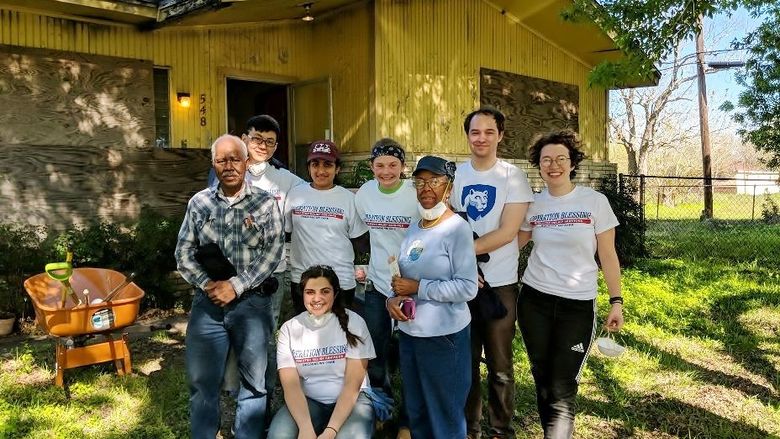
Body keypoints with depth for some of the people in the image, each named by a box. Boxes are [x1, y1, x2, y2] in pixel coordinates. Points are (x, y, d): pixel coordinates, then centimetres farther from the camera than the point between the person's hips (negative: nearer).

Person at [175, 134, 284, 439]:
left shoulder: (265, 204, 0)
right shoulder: (199, 202, 6)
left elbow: (272, 253, -7)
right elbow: (184, 251, 5)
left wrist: (235, 286, -14)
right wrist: (207, 284, -10)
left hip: (251, 302, -2)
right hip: (207, 301, 2)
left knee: (253, 382, 8)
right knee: (201, 381, 10)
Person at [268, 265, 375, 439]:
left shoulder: (353, 323, -8)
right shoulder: (289, 328, -2)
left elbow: (352, 385, -11)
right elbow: (290, 385, -9)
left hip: (352, 400, -1)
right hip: (307, 401, 2)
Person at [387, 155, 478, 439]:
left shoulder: (457, 228, -14)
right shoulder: (414, 228, 9)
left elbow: (468, 288, -21)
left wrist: (418, 288, -19)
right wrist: (393, 297, -5)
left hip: (443, 336, -7)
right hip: (409, 333, 7)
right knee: (415, 413, 22)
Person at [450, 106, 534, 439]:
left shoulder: (513, 177, -5)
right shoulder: (454, 175, 5)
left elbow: (507, 233, -13)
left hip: (500, 284, -3)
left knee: (499, 365, 9)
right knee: (465, 359, 13)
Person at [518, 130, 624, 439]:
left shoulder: (595, 201, -5)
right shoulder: (532, 204, 3)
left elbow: (607, 256, -1)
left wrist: (616, 301, -4)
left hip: (578, 305, -3)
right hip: (534, 301, 3)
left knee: (562, 389, -5)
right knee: (543, 380, 13)